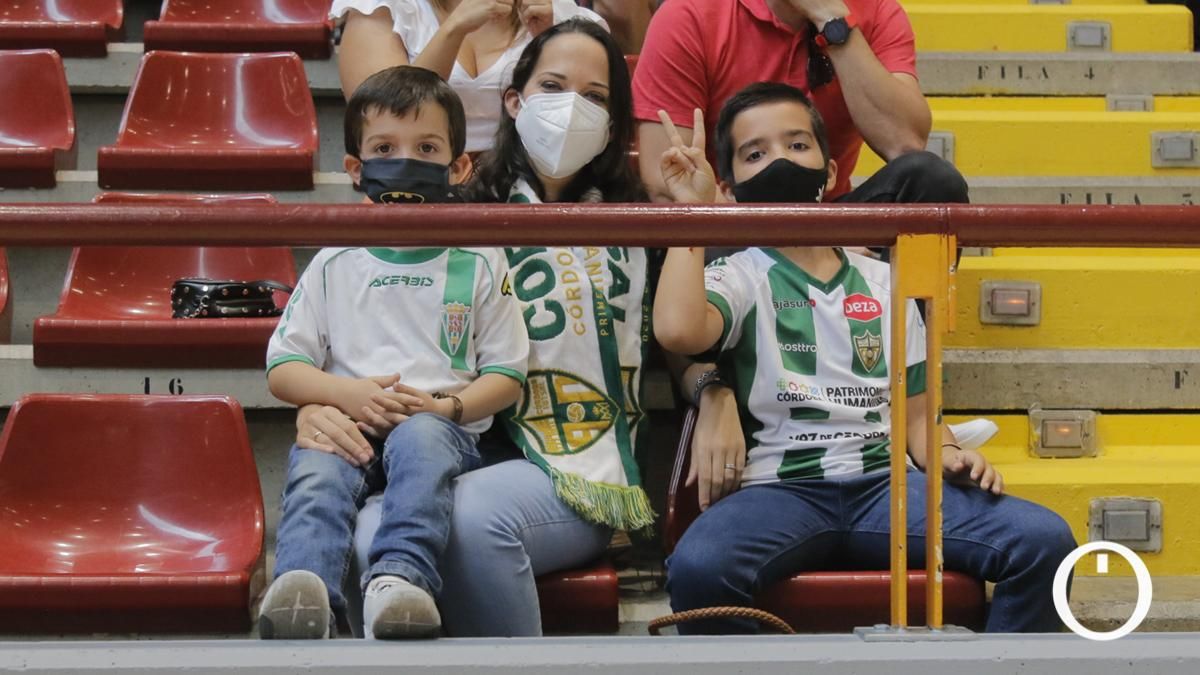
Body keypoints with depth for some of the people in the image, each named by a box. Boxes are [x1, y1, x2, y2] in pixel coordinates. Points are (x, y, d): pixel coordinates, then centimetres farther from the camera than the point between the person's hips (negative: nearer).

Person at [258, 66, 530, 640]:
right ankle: (301, 590, -60)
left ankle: (402, 578, -59)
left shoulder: (478, 265, 15)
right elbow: (282, 370, 14)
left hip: (440, 426, -1)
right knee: (316, 468, -34)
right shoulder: (334, 264, 18)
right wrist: (348, 393, -6)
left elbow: (506, 374, 11)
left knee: (420, 438, -38)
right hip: (348, 423, 1)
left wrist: (448, 406, -10)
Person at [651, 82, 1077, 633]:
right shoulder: (739, 277, 9)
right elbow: (678, 330, -16)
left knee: (1044, 540, -20)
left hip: (887, 482, 4)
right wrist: (691, 211, -5)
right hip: (782, 487, -3)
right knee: (697, 567, -37)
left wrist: (946, 455, -2)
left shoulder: (883, 283, 22)